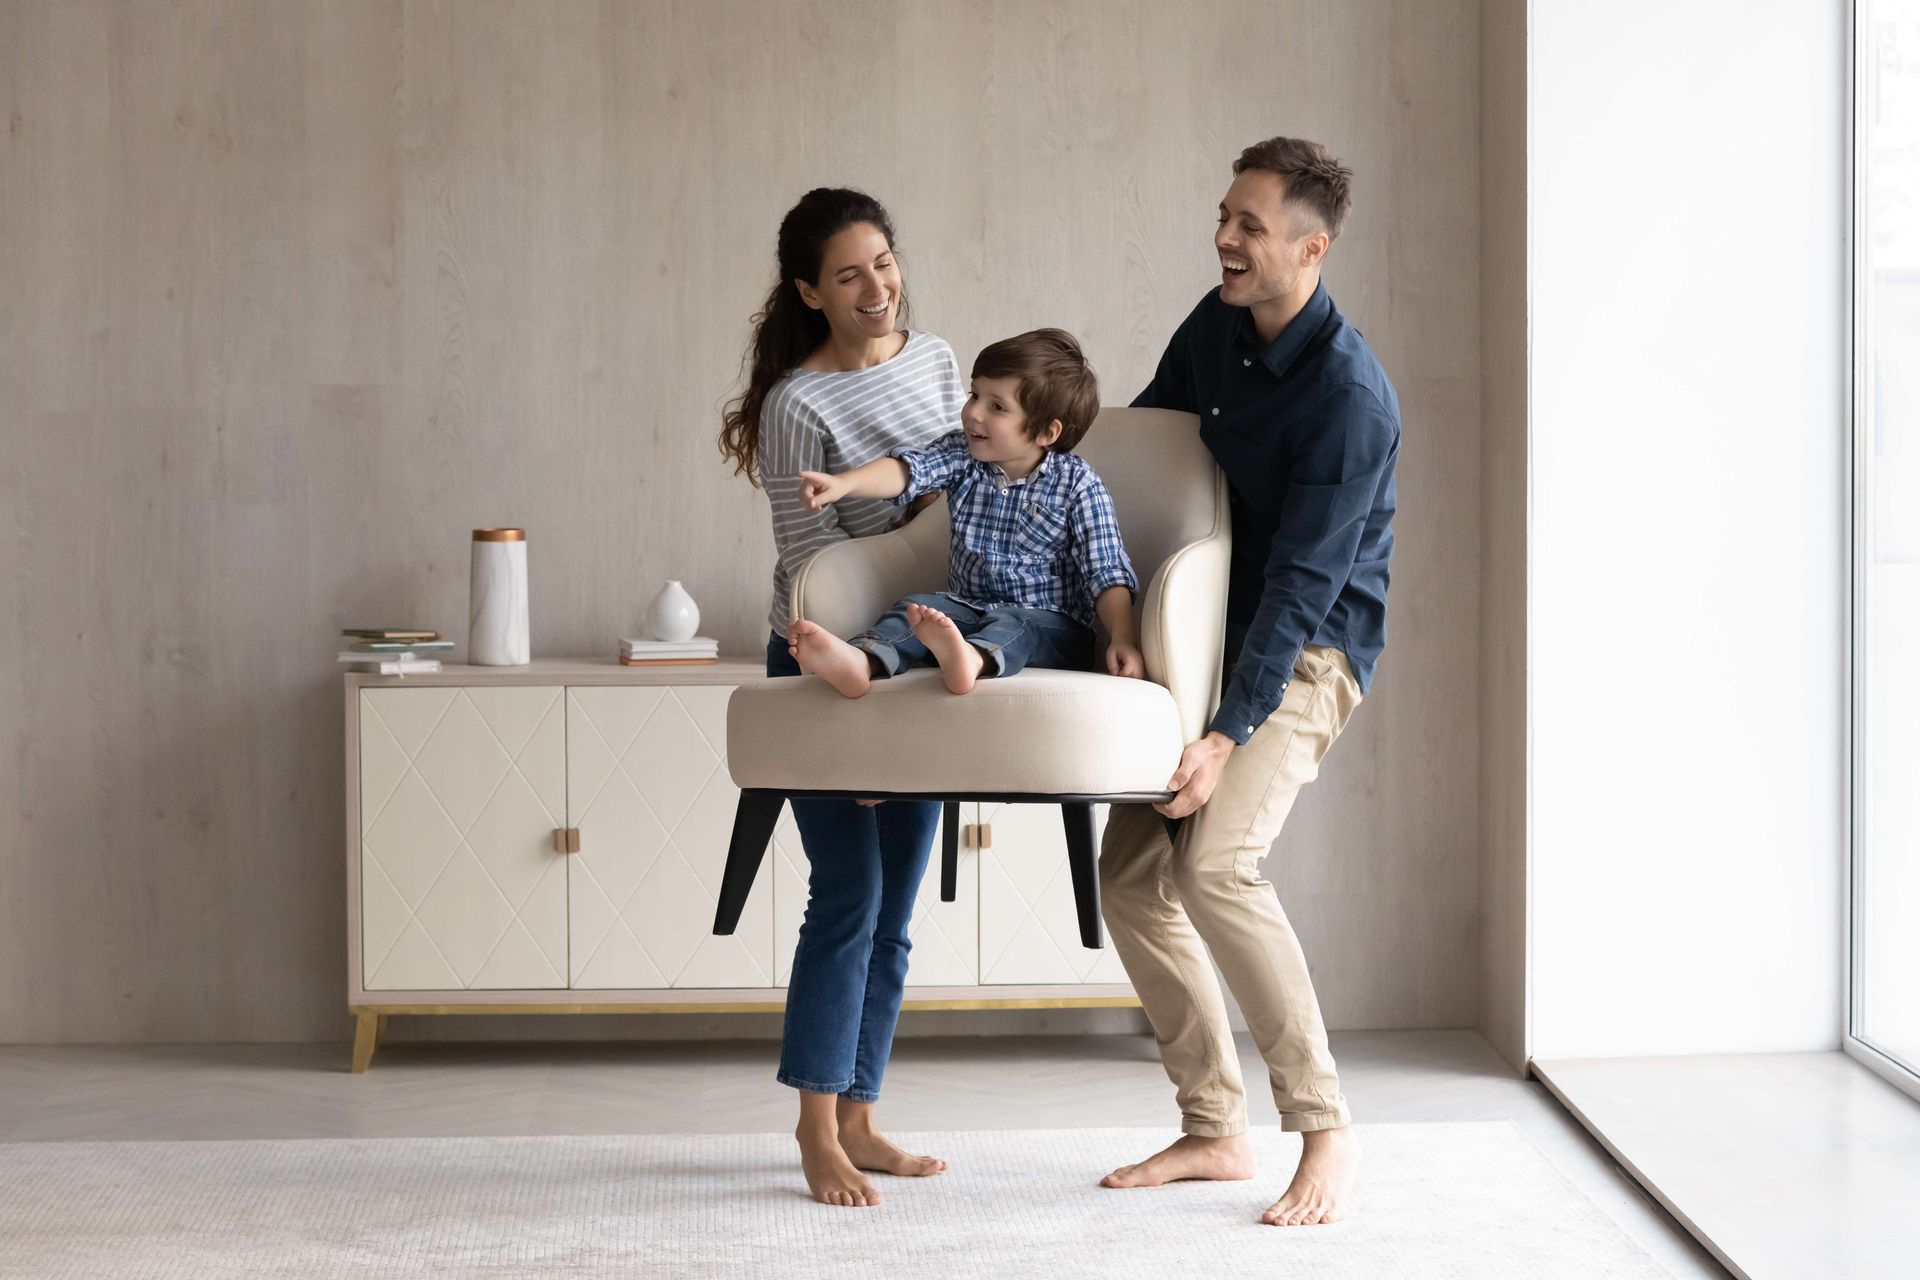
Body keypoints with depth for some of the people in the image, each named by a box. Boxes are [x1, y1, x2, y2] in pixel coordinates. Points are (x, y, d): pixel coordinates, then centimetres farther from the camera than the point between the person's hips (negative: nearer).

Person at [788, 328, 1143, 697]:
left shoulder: (1077, 485, -6)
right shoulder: (961, 454, 5)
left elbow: (1106, 573, -8)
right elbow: (908, 468, -14)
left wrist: (1122, 639, -22)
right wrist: (843, 483, -34)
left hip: (1050, 625, -5)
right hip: (967, 607, 5)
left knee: (1010, 625, -35)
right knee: (915, 607, -22)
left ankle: (970, 659, -68)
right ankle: (860, 660, -51)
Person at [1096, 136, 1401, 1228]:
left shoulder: (1351, 397, -22)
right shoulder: (1216, 329, 2)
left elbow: (1303, 584, -25)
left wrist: (1229, 735, -29)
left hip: (1312, 649, -8)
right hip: (1216, 629, 8)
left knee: (1213, 859, -26)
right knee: (1131, 871, 1)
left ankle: (1326, 1134, -15)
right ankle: (1215, 1128, 12)